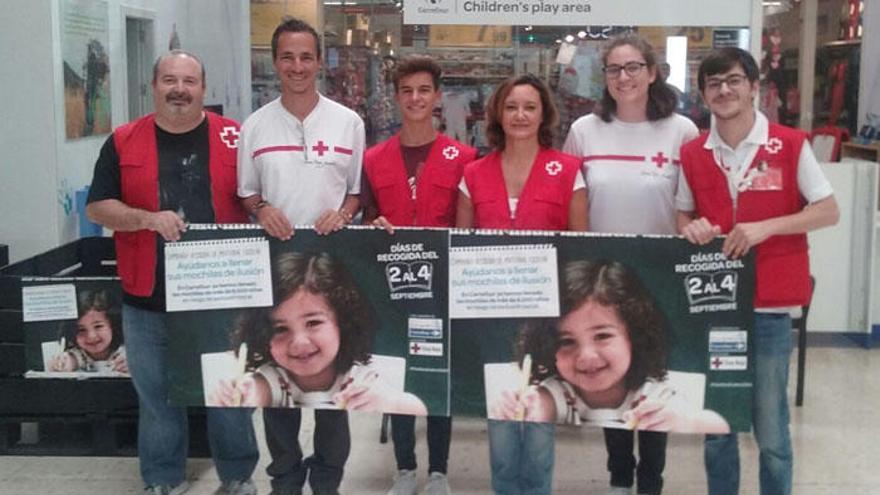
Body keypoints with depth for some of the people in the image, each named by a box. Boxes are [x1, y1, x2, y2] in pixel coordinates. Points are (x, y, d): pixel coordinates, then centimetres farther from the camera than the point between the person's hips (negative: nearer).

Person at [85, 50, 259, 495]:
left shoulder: (234, 138, 0)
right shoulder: (123, 142, 2)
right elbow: (97, 208, 0)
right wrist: (149, 219, -17)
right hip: (148, 298, 1)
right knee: (156, 395, 12)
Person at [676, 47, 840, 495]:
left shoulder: (790, 145, -5)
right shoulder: (692, 154, 5)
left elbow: (829, 211, -3)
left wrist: (766, 227, -17)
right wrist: (690, 228, -8)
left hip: (769, 306, -3)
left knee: (770, 428, 5)